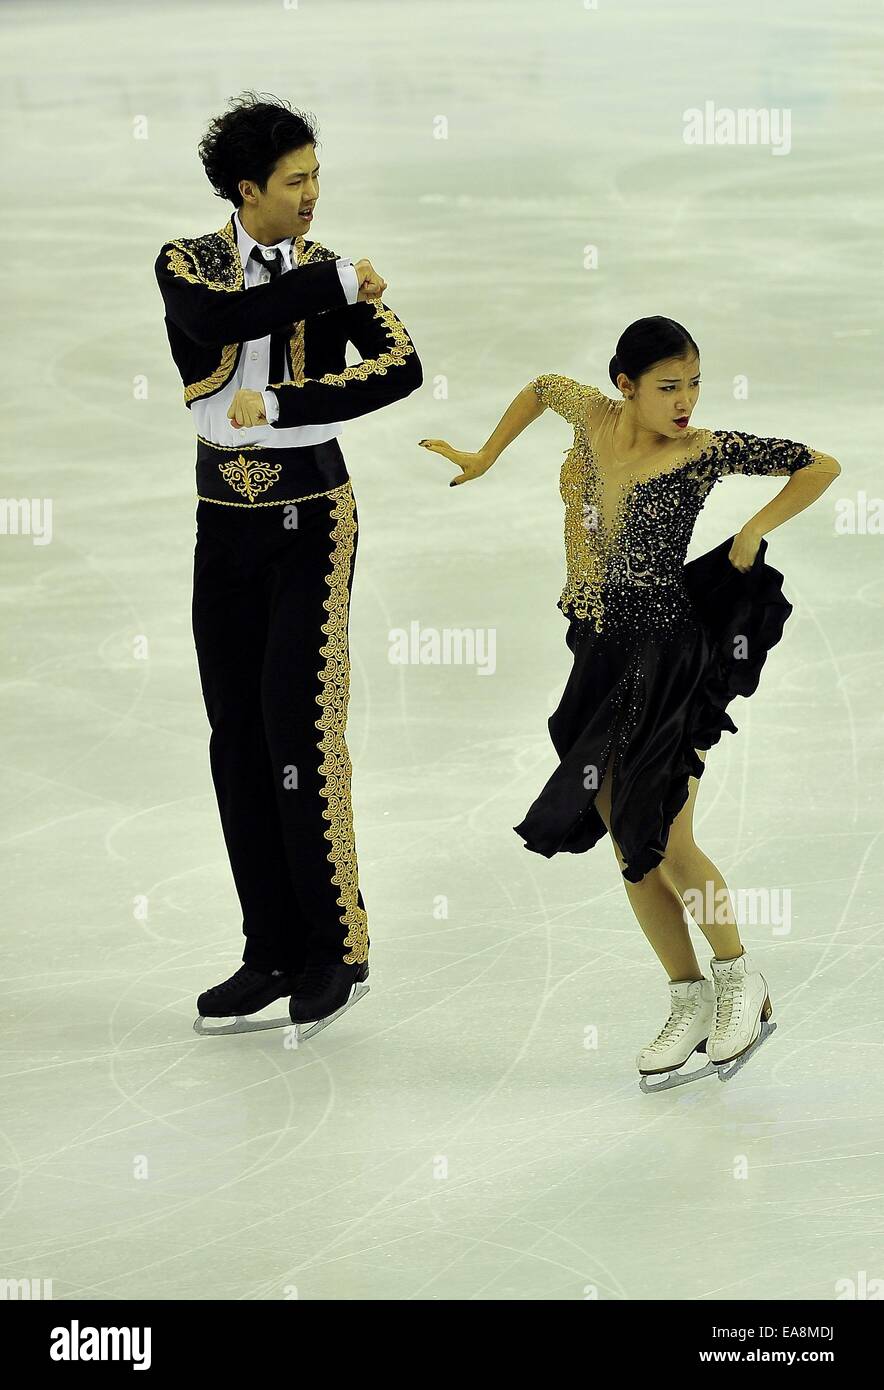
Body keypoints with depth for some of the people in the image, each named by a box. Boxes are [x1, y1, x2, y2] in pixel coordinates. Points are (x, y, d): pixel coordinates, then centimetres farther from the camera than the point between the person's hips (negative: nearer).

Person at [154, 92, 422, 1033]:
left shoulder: (337, 274, -1)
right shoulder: (186, 263, 2)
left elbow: (402, 368, -19)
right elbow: (215, 321, -22)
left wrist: (275, 405, -25)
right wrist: (335, 285, -17)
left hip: (310, 521, -3)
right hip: (223, 526, 3)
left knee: (301, 727, -10)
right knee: (238, 742, 5)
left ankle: (337, 947, 0)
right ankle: (273, 953, 13)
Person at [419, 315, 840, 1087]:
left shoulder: (707, 450, -10)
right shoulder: (592, 416, 1)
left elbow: (822, 466, -4)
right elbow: (543, 386, 24)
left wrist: (755, 530, -9)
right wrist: (485, 458, 29)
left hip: (670, 659, -5)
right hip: (602, 659, 5)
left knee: (664, 841, -9)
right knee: (628, 846, 5)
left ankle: (740, 976, 12)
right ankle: (691, 1002, 14)